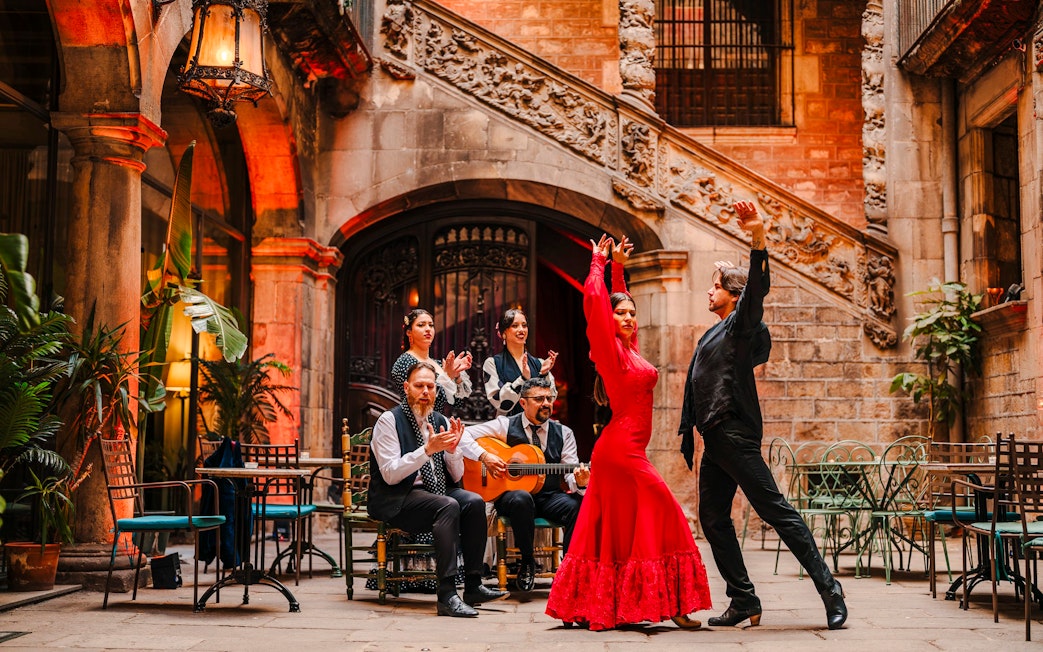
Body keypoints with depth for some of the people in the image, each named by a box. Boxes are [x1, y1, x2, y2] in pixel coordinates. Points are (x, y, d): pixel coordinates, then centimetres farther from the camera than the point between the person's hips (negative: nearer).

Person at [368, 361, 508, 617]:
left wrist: (452, 449, -10)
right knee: (448, 506, -32)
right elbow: (390, 474, -17)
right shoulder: (389, 421, -6)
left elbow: (456, 476, 10)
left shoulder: (440, 421, 11)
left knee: (474, 502, -21)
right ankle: (447, 595, -34)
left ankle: (473, 585, -15)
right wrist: (427, 449, -25)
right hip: (396, 500, -6)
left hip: (435, 491, 6)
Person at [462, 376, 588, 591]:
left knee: (575, 505, -30)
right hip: (509, 494, -2)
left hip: (549, 497, 2)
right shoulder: (506, 426, 3)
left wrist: (579, 481, -23)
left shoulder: (564, 433, 10)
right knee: (521, 499, -38)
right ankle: (527, 562, -15)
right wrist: (485, 456, -17)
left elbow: (570, 475, 1)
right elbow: (463, 435, -2)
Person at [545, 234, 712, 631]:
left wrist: (618, 267, 26)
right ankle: (671, 604, -7)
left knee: (614, 528, 9)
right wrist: (600, 263, -4)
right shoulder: (613, 349, -7)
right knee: (660, 516, -8)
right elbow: (594, 299, -17)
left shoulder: (628, 349, 14)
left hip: (622, 448, 9)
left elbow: (618, 297, 30)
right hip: (622, 448, -9)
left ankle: (588, 607, 13)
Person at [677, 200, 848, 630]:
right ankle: (744, 601, 11)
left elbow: (758, 288, -22)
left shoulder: (742, 324, -3)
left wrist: (758, 238, -36)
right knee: (713, 520, 8)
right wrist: (687, 433, 24)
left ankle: (828, 588, -8)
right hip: (715, 440, 10)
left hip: (736, 436, -10)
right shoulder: (712, 335, 22)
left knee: (775, 510, -11)